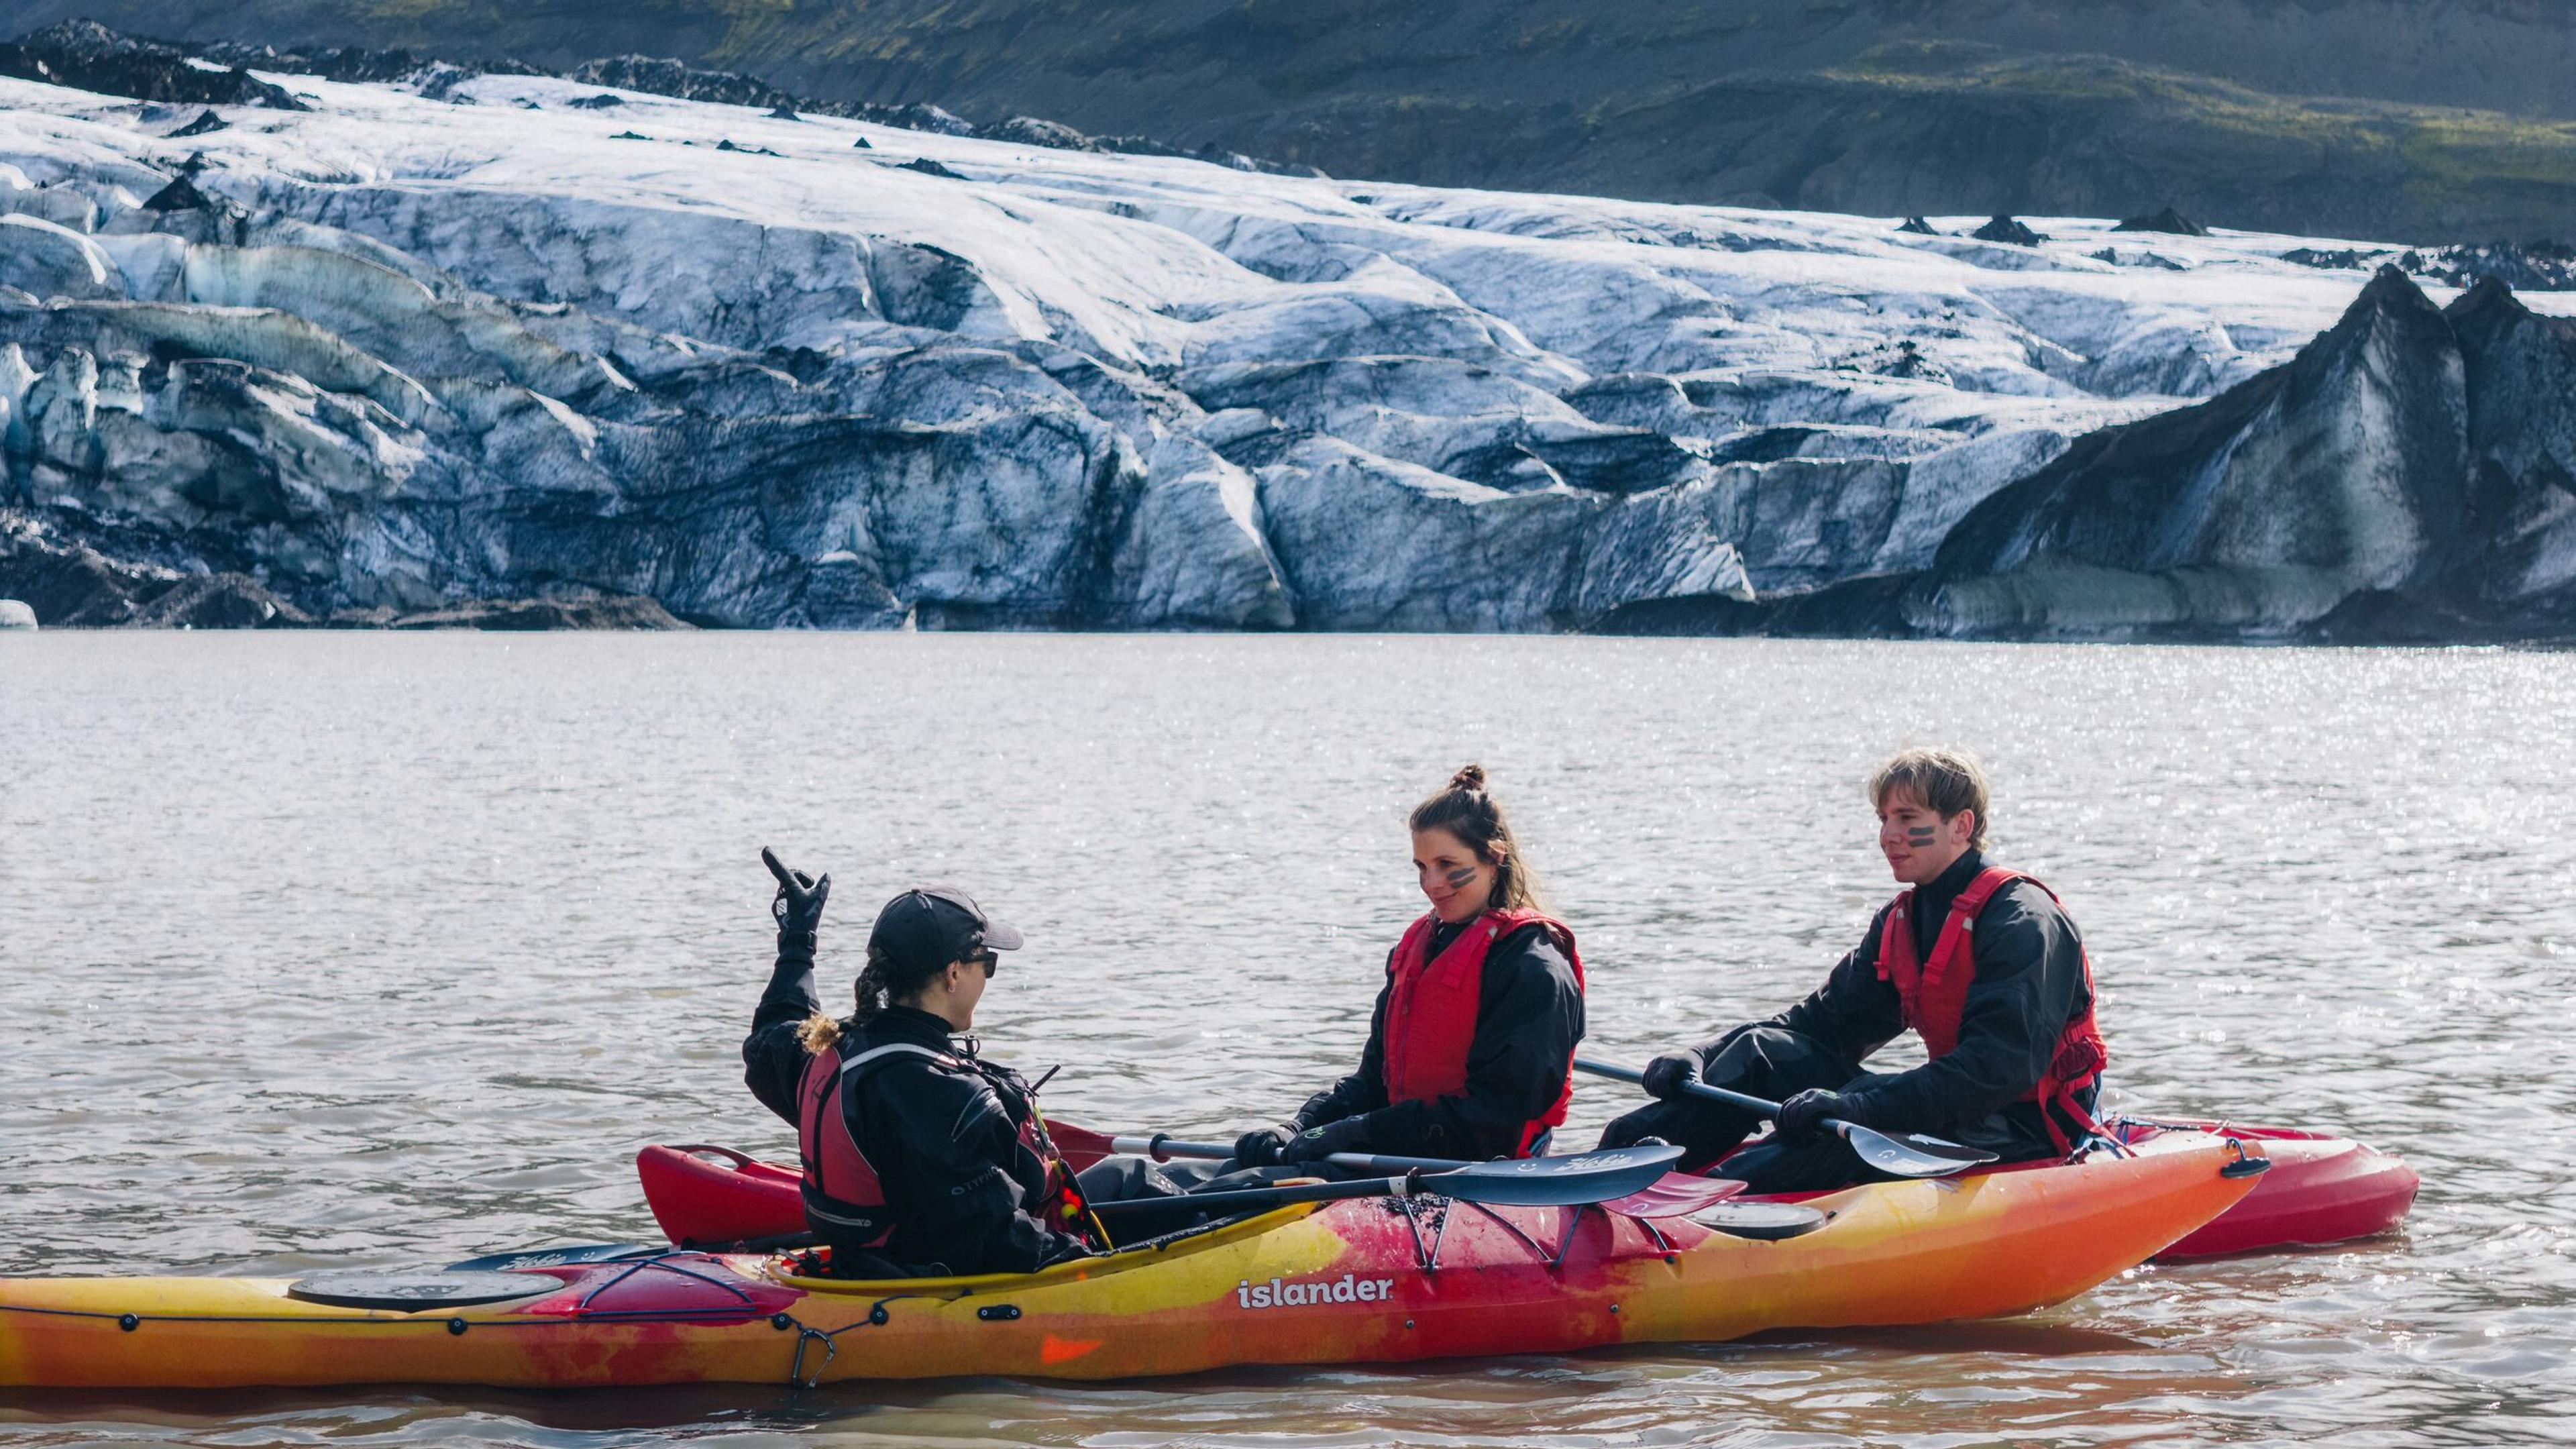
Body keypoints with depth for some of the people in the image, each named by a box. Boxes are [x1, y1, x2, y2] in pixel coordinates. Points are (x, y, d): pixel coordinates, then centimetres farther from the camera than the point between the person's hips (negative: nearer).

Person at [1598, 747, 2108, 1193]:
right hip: (1957, 1112, 8)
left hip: (2026, 1134, -8)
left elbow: (2002, 1064, -27)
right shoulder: (1899, 924, 11)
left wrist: (1865, 1107, -37)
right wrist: (1700, 1059, -7)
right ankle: (1625, 1156, -21)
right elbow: (1822, 1023, 9)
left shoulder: (2021, 919, -16)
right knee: (1764, 1052, -5)